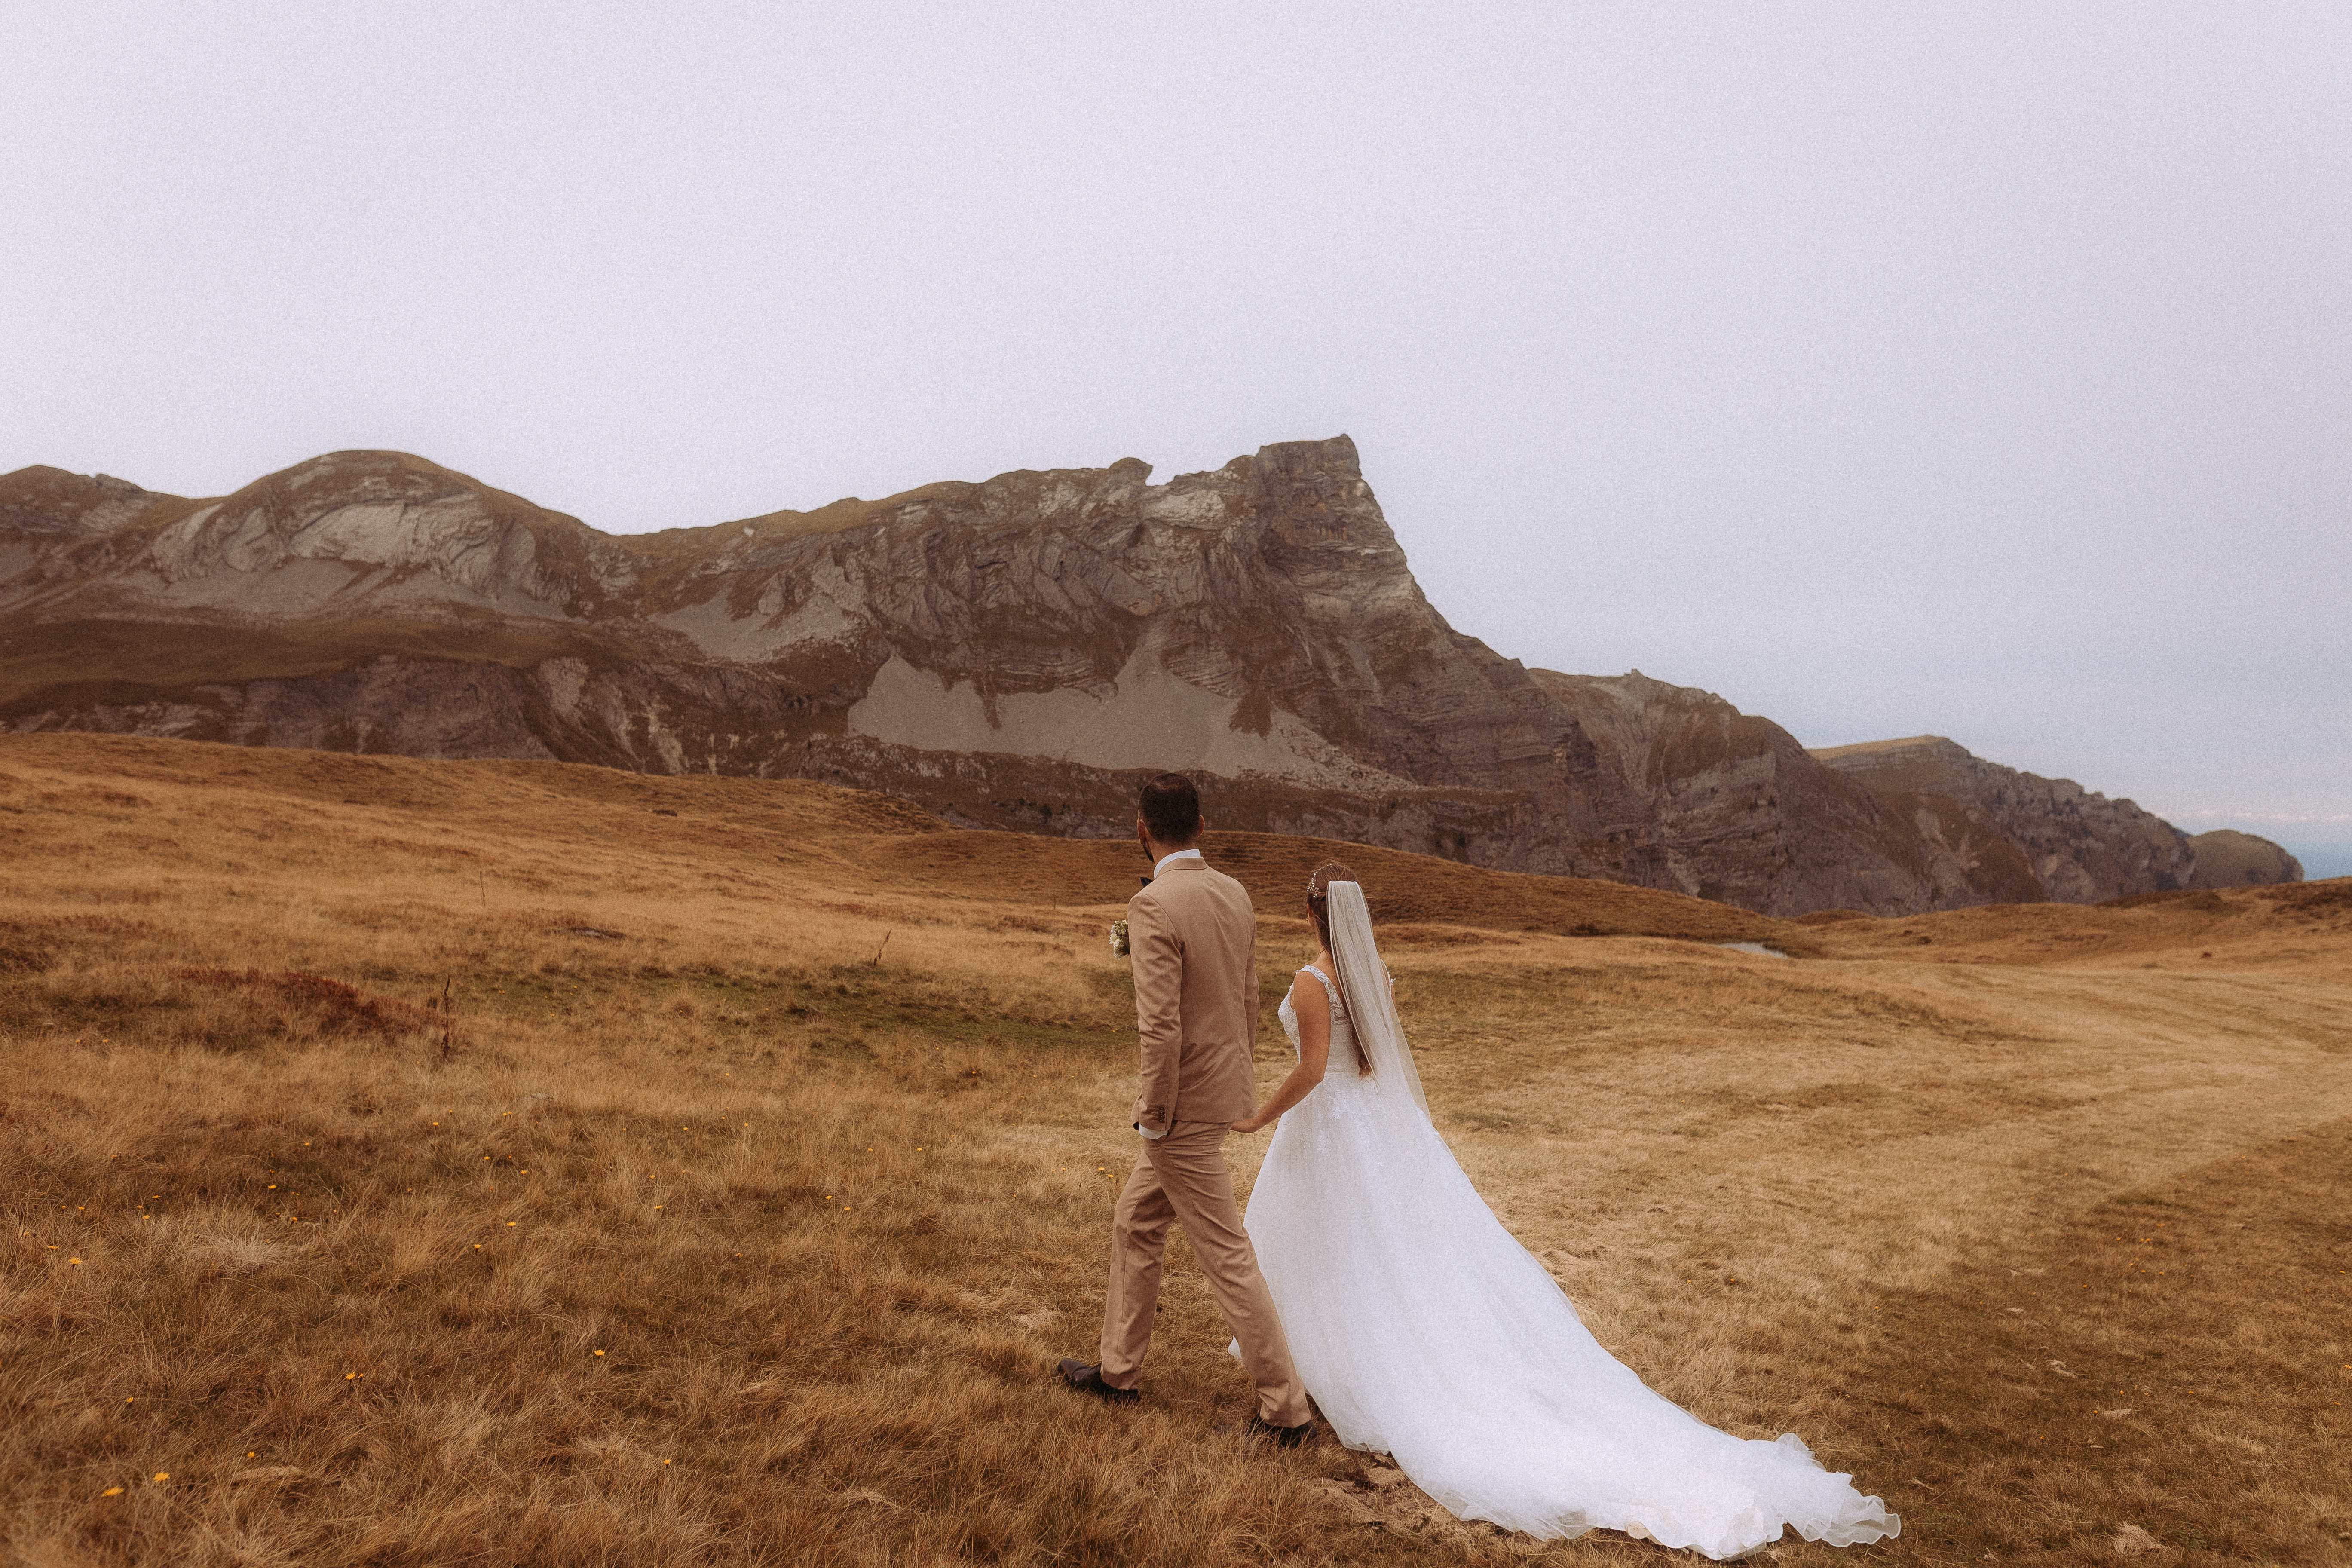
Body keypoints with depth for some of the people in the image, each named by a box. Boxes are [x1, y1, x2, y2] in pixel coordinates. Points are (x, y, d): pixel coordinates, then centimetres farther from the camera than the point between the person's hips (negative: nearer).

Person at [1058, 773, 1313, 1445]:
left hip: (1185, 1109, -9)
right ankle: (1118, 1371, 35)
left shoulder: (1154, 906, -22)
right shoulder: (1234, 894, 3)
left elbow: (1161, 1028, -26)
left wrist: (1156, 1113, -13)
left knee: (1227, 1258, 2)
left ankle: (1286, 1409, 12)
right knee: (1135, 1226, 22)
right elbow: (1249, 1002, 12)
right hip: (1227, 1091, 9)